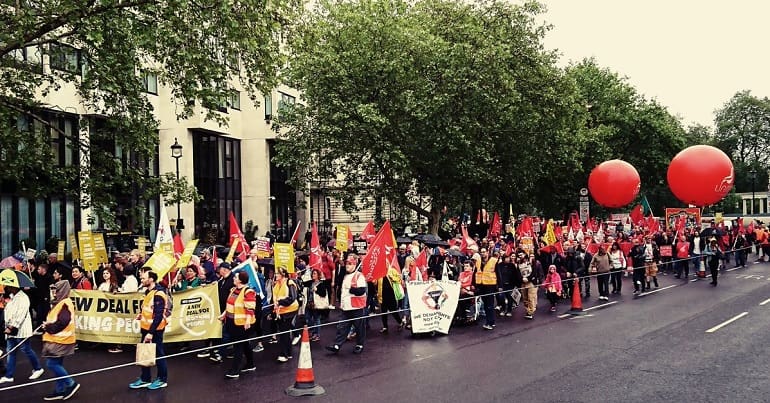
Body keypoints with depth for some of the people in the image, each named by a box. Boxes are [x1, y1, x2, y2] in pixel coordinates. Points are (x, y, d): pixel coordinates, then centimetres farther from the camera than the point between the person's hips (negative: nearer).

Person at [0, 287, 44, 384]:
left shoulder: (22, 298, -17)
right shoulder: (12, 297, 13)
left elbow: (20, 315, -23)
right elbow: (9, 312, 15)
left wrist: (11, 327, -24)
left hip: (20, 330, -9)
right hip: (11, 331, 9)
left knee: (26, 350, 2)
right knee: (11, 352, 9)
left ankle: (38, 369, 19)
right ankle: (9, 376, 14)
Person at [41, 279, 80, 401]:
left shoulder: (65, 304, -19)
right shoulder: (60, 303, 13)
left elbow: (62, 323, -25)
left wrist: (48, 327, -14)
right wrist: (47, 326, 1)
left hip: (60, 340, -10)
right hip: (58, 339, 10)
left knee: (51, 364, -9)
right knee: (56, 364, 13)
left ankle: (71, 384, -1)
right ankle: (60, 390, 20)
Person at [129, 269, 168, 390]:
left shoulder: (158, 294, -21)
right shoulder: (148, 291, 10)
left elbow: (158, 315, -24)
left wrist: (151, 332, -25)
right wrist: (141, 315, 7)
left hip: (154, 329, -9)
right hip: (146, 328, 9)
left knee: (158, 354, 3)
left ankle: (162, 380, 15)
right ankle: (145, 379, 24)